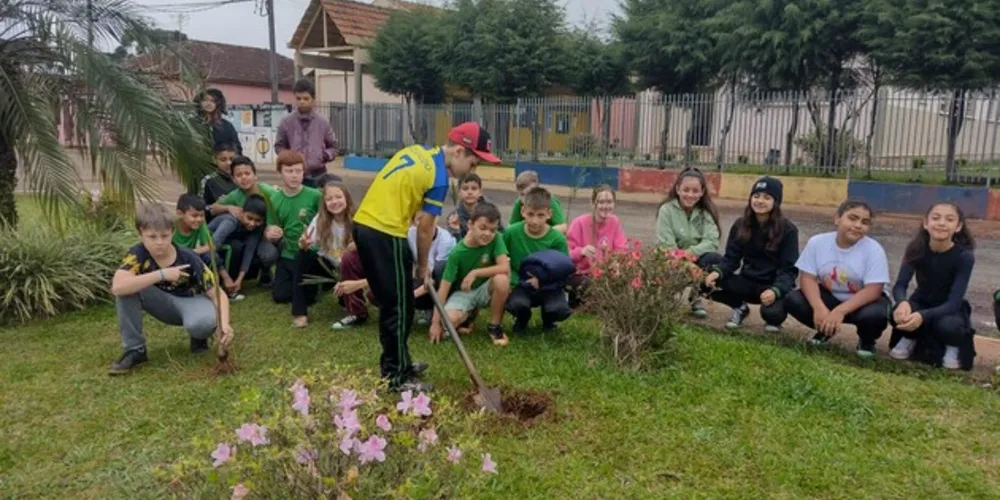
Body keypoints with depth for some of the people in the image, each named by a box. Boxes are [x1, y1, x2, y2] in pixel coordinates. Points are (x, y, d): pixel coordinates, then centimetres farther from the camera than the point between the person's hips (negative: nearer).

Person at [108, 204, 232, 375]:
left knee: (203, 322, -39)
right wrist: (162, 274, -40)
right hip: (164, 304, 3)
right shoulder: (138, 254, -20)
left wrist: (224, 324, -42)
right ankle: (135, 349, -12)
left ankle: (199, 338, 2)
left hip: (191, 301, -2)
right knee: (127, 288, -26)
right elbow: (117, 287, -39)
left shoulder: (188, 259, -23)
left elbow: (218, 294, -23)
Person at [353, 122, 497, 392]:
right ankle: (397, 378, 9)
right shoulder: (438, 178, -12)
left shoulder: (416, 150, 12)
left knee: (391, 303, 19)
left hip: (364, 224, 9)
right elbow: (424, 229, -7)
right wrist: (422, 267, 8)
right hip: (384, 234, -9)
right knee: (399, 307, 1)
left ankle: (396, 364, 30)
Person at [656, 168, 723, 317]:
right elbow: (667, 247, -18)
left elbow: (712, 242, -16)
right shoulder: (667, 210, -11)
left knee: (715, 259, -30)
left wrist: (691, 252, -32)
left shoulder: (707, 211, -2)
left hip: (698, 260, 3)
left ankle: (696, 297, -2)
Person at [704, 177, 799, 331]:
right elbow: (731, 258, -2)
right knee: (711, 284, -24)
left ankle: (773, 318, 8)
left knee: (771, 312, -36)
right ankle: (740, 308, 9)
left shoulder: (788, 230, -11)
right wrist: (717, 272, -25)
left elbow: (789, 269, -14)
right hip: (749, 282, 3)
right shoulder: (740, 225, 0)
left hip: (775, 285, -3)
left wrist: (775, 290, -34)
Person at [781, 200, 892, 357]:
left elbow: (873, 290, -25)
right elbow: (807, 278, -14)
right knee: (792, 300, -23)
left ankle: (867, 340, 3)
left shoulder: (873, 249, -19)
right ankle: (826, 328, 9)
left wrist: (840, 311, -38)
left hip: (863, 300, -2)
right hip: (829, 297, 2)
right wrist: (819, 308, -33)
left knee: (875, 314, -36)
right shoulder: (817, 242, -12)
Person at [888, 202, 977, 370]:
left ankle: (953, 346, 1)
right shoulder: (917, 248, -18)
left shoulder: (964, 256, -24)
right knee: (899, 313, -31)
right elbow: (899, 285, -23)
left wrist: (923, 316, -49)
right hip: (921, 303, 2)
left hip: (950, 310, -2)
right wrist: (903, 303, -48)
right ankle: (910, 338, 4)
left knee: (947, 325, -36)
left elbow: (954, 302, -30)